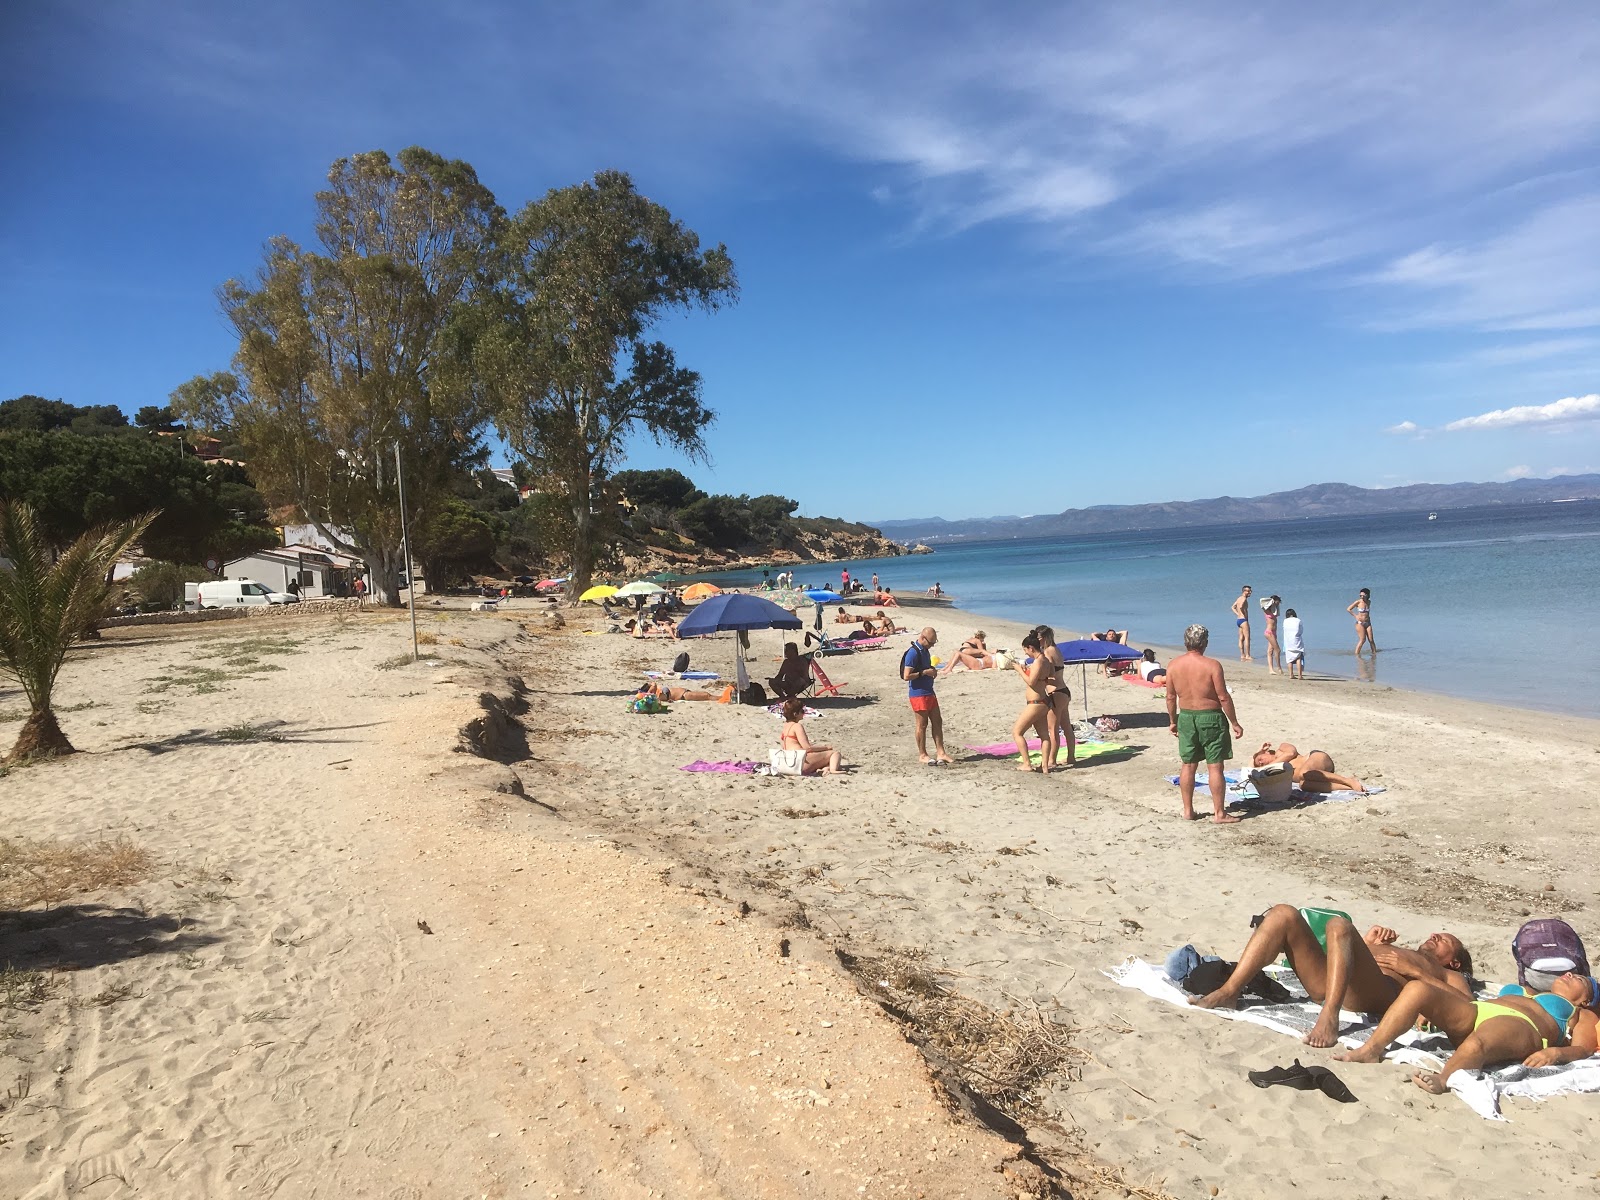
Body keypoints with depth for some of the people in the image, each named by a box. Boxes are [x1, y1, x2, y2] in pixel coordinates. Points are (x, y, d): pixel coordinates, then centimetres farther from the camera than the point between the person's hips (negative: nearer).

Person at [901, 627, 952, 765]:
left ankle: (940, 753, 15)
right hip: (918, 693, -9)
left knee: (937, 722, 10)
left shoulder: (925, 650, 11)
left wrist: (932, 671, 6)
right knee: (922, 725, 0)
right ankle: (922, 755, 12)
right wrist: (925, 672, -19)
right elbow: (906, 676, -22)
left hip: (929, 692, 9)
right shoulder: (913, 653, -18)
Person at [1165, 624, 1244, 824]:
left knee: (1187, 765, 13)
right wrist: (1234, 723, -3)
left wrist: (1172, 721, 17)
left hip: (1186, 717, 4)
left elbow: (1170, 697, 4)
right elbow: (1223, 697, -12)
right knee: (1215, 766, 2)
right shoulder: (1212, 665, -15)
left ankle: (1188, 811, 20)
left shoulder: (1173, 665, -2)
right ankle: (1219, 814, 6)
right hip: (1210, 718, -4)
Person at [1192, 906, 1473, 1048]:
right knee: (1284, 914, -13)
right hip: (1326, 984, 6)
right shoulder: (1399, 954, 45)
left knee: (1338, 924, -31)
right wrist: (1366, 944, 14)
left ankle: (1329, 1019, -45)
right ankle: (1229, 992, -28)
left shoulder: (1449, 976, 32)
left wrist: (1416, 970, 0)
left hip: (1367, 993, -6)